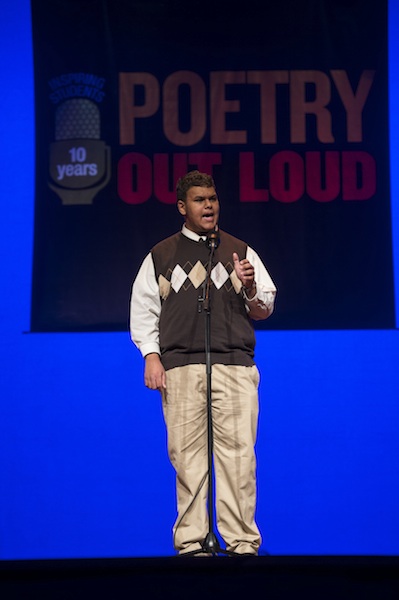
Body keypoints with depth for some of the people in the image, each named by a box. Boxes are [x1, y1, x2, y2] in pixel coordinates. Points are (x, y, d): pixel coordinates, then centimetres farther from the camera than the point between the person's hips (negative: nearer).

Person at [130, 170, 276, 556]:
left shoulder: (241, 252, 16)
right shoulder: (160, 257, 15)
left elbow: (264, 310, 15)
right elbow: (143, 310, 14)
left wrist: (251, 289, -7)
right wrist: (151, 357, 2)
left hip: (234, 366, 0)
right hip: (180, 368, 0)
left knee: (238, 452, -8)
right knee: (187, 455, -3)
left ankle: (242, 542, -6)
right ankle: (191, 541, 2)